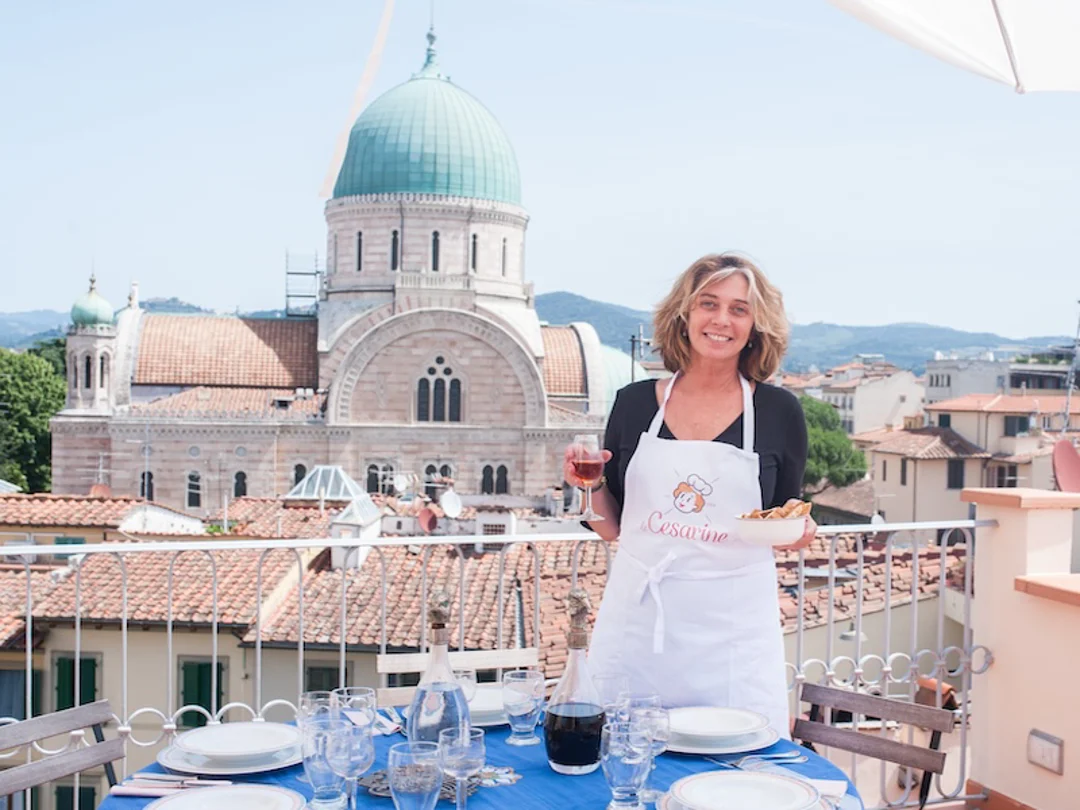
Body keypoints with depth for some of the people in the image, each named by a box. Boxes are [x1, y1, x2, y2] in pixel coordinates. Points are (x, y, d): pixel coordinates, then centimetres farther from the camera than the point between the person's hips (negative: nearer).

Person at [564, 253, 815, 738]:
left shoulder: (778, 412, 1)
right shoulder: (635, 403, 4)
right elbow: (612, 526, 10)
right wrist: (589, 484, -8)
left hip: (733, 628, -1)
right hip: (636, 619, 1)